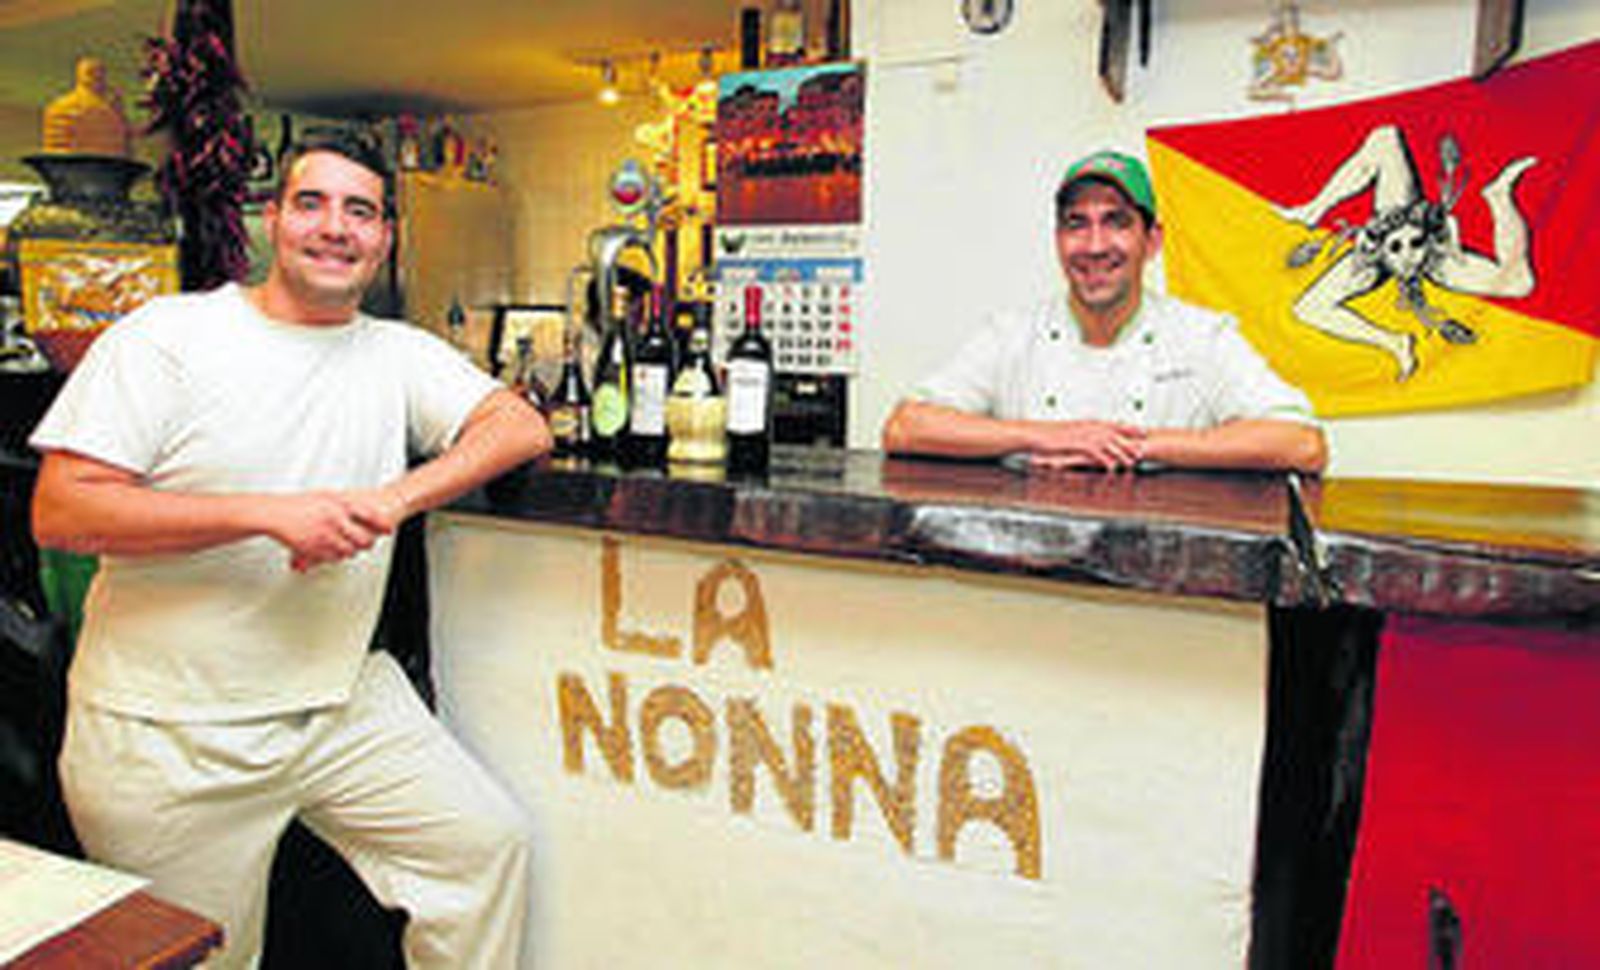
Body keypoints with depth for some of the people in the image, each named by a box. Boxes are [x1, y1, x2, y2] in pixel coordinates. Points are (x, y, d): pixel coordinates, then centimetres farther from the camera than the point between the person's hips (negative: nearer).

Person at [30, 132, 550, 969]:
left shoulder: (399, 353, 5)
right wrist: (270, 513, -23)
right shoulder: (164, 335, -6)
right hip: (167, 734, -3)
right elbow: (60, 511, -13)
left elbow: (521, 427, -7)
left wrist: (394, 498, -21)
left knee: (490, 842, 3)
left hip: (341, 702, 4)